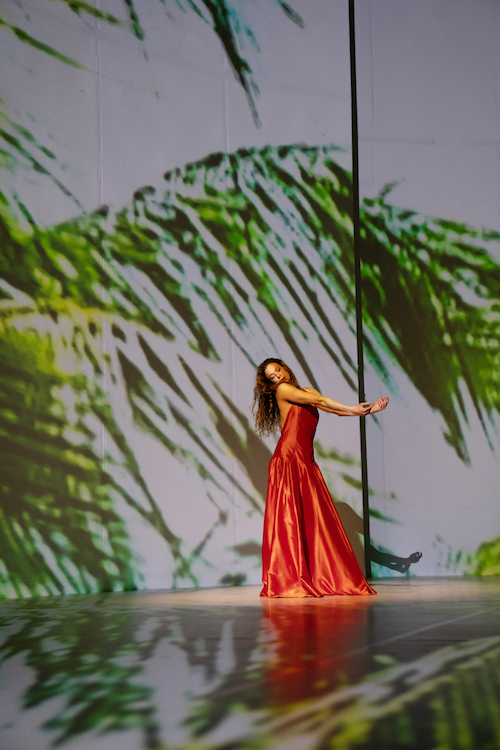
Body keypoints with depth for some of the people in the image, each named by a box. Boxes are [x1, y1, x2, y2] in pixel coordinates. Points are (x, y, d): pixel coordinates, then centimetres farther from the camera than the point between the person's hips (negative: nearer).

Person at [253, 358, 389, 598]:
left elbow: (334, 408, 13)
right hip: (287, 459, -6)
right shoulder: (282, 391, 3)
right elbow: (318, 402, -5)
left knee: (315, 520, 1)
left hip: (306, 462, 6)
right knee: (289, 519, -9)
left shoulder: (308, 391, 23)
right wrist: (352, 409, -2)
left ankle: (323, 578, 2)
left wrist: (369, 410, 2)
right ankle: (287, 581, -9)